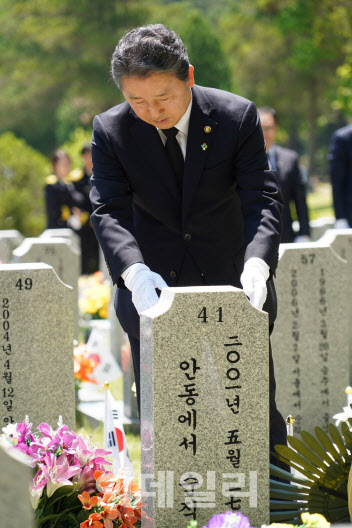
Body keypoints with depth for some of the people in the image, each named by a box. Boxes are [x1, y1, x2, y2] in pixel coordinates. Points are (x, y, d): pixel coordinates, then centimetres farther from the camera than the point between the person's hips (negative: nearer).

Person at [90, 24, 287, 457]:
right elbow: (108, 210, -17)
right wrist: (134, 271, -37)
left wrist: (257, 262, -36)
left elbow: (261, 198, -17)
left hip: (231, 275, 0)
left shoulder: (238, 117, -13)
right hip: (153, 283, 1)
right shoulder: (110, 130, -11)